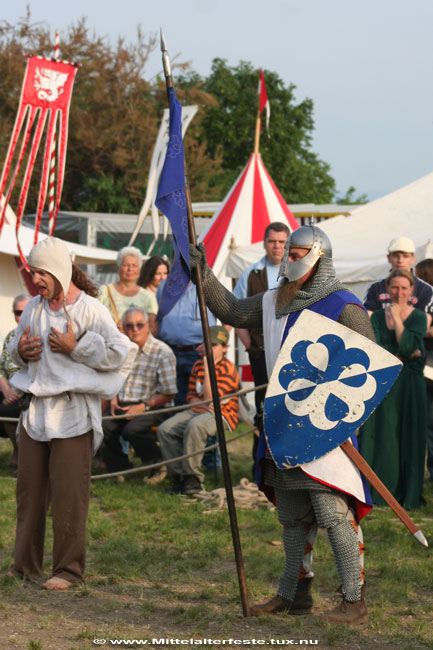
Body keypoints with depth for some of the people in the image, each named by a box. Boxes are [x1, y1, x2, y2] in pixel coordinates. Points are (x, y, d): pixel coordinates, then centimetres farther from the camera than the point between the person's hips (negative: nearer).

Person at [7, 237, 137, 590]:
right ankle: (25, 566, 19)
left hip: (72, 414, -6)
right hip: (35, 411, 6)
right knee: (29, 490, 9)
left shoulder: (90, 309, -8)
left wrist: (76, 347, -17)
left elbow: (122, 352, -15)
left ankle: (69, 570, 7)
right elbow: (14, 349, 25)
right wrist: (20, 350, 2)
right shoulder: (34, 308, 11)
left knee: (69, 495, -2)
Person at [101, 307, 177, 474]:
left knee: (132, 429, -33)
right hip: (123, 406, 5)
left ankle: (159, 467, -9)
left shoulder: (162, 352, -7)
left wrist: (143, 406, -15)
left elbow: (169, 393, -8)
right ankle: (119, 469, -3)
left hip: (152, 408, -5)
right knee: (103, 427, -23)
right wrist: (114, 401, 5)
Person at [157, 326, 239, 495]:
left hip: (221, 414, -7)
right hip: (197, 410, 7)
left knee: (195, 425, -39)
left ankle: (193, 477, -26)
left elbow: (211, 397, -20)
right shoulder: (198, 365, 13)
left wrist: (208, 368, -20)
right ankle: (179, 475, -8)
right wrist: (203, 405, -9)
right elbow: (191, 396, 14)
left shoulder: (228, 369, -10)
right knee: (165, 429, -16)